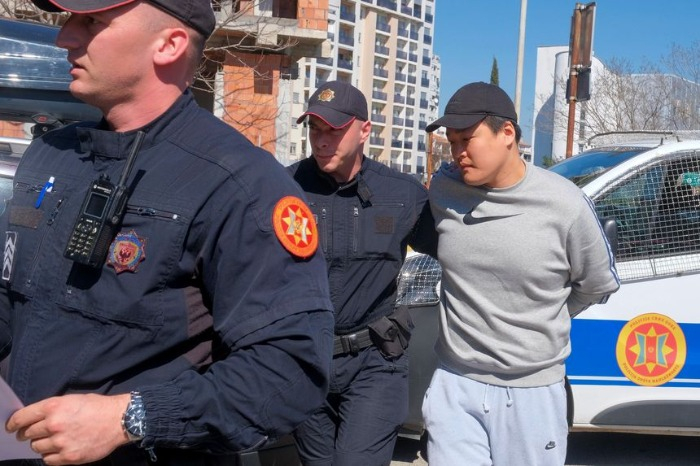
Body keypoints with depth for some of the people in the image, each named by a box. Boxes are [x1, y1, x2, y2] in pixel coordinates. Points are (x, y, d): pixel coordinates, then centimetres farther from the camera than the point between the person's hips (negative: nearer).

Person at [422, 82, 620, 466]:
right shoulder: (443, 189, -5)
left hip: (532, 393, -2)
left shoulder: (565, 205, -13)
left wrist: (540, 326, 8)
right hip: (453, 386, 2)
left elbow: (599, 285, 3)